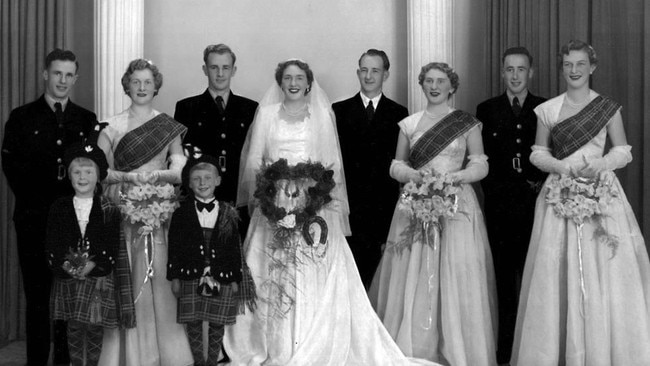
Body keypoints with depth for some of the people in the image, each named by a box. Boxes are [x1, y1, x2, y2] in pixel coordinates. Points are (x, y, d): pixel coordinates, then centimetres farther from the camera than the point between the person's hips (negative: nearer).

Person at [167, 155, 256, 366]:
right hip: (191, 277, 0)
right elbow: (174, 247, 1)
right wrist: (174, 277, -1)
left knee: (217, 324, 8)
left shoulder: (228, 214, 1)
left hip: (222, 278, 0)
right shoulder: (181, 213, 0)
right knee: (193, 323, 7)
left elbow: (235, 247, 3)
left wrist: (236, 279, 2)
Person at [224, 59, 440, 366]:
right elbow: (254, 160, 9)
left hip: (315, 208, 0)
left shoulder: (323, 115, 9)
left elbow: (332, 163, 7)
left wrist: (316, 191, -7)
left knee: (316, 279, -5)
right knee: (273, 280, -2)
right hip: (274, 208, 1)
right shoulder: (266, 114, 10)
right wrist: (265, 192, -4)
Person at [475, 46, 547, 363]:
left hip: (536, 205, 0)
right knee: (503, 279, 3)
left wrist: (541, 185, -6)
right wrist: (493, 189, -3)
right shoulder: (486, 110, 9)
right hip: (499, 204, 1)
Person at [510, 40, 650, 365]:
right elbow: (538, 154, 8)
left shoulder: (608, 107, 5)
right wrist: (562, 167, -10)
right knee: (556, 274, -1)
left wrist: (600, 164, -13)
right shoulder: (547, 110, 7)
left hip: (601, 191, -1)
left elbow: (623, 151, 6)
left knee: (603, 273, -4)